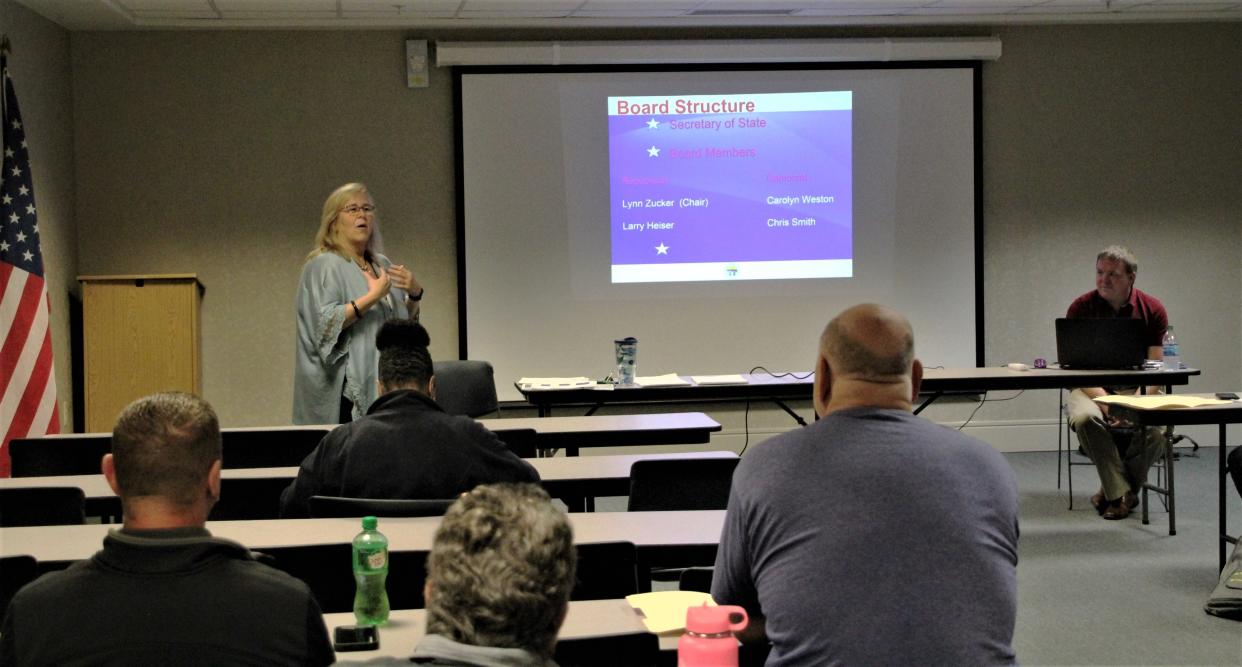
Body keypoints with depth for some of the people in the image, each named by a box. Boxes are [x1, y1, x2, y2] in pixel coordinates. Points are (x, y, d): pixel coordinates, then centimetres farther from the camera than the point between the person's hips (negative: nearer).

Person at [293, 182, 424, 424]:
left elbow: (406, 321, 19)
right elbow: (324, 323, -18)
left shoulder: (382, 265, 15)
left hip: (385, 384, 7)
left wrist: (415, 293, 0)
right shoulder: (324, 265, -6)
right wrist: (372, 297, -22)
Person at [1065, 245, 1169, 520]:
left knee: (1159, 425, -31)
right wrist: (1104, 402, -24)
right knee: (1085, 417, -35)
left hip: (1139, 389, 1)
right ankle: (1122, 494, -20)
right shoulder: (1081, 308, -4)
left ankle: (1113, 490, -9)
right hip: (1092, 388, -1)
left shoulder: (1153, 310, -1)